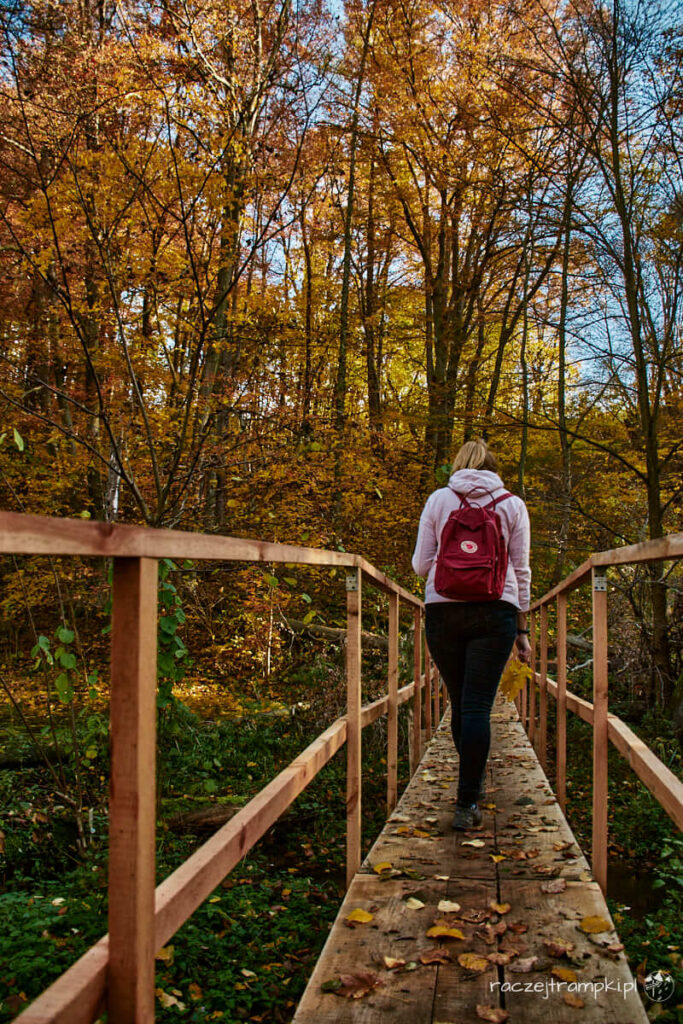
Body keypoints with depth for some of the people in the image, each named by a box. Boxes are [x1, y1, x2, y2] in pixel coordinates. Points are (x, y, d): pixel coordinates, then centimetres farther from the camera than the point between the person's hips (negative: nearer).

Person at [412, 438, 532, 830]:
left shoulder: (438, 500, 8)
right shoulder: (512, 504, 9)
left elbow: (421, 565, 6)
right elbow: (521, 571, 8)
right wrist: (522, 629, 13)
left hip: (443, 610, 1)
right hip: (494, 611, -1)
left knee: (461, 702, 14)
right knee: (478, 705, -2)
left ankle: (474, 784, 32)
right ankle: (467, 803, -4)